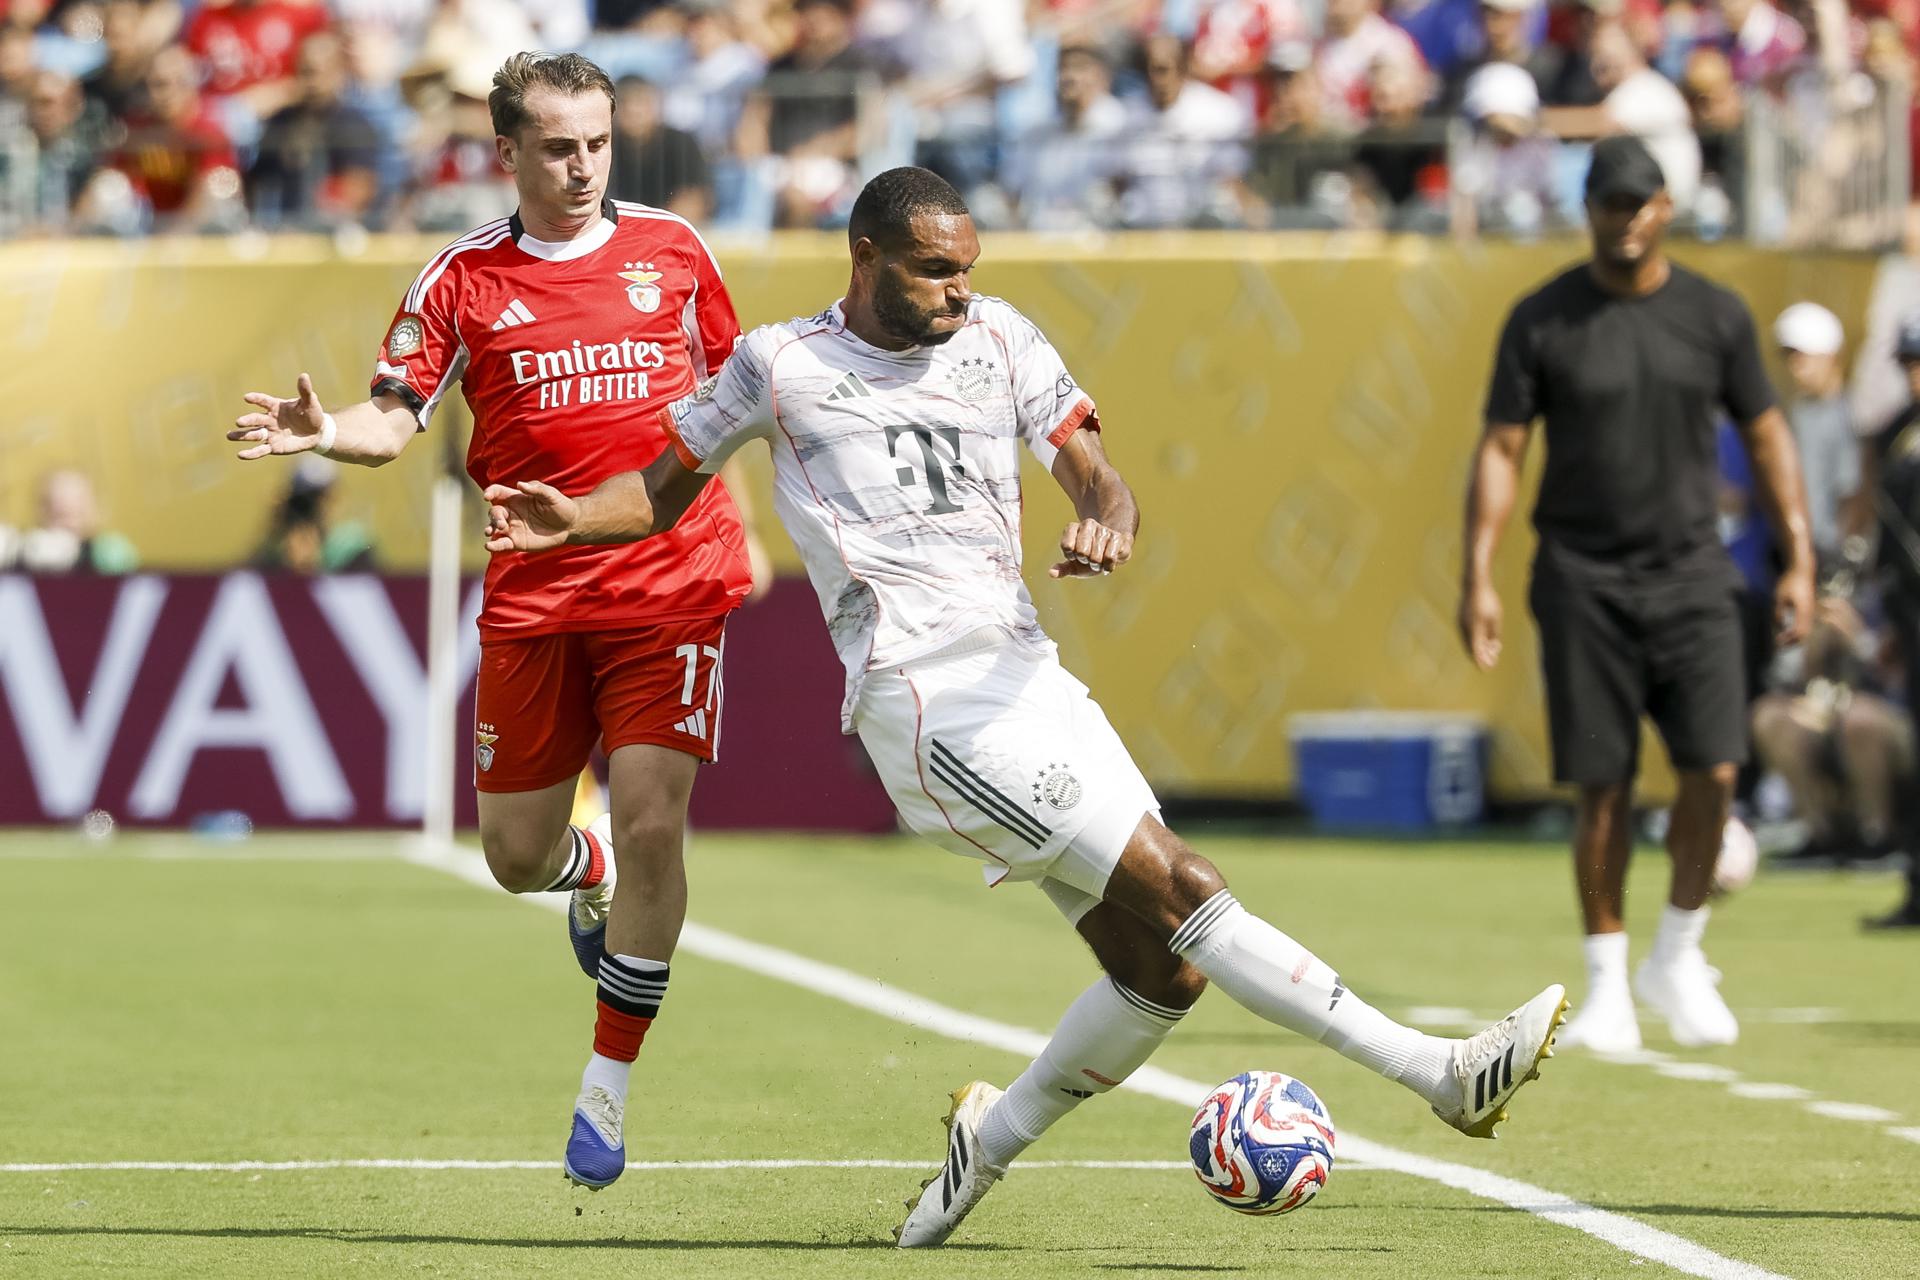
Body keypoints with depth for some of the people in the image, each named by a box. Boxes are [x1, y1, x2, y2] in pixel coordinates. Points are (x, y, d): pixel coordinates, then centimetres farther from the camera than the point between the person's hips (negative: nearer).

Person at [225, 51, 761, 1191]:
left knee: (651, 825, -13)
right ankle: (592, 876, 45)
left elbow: (730, 386, 19)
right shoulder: (464, 279, 1)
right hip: (533, 597, 1)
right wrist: (326, 430, -26)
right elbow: (396, 420, -4)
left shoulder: (671, 247, 5)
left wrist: (743, 531, 19)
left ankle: (608, 1087, 1)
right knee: (518, 857, 5)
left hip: (671, 585, -1)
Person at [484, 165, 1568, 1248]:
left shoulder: (1000, 339, 13)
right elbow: (669, 487, 16)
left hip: (1029, 676, 6)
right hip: (929, 703, -6)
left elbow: (1095, 472, 7)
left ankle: (990, 1143, 21)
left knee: (1163, 968, 1)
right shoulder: (780, 364, 5)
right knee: (1179, 890, -15)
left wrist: (1109, 521, -16)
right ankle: (1441, 1072, -21)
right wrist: (571, 521, -3)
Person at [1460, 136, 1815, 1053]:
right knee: (1602, 787, -1)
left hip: (1690, 574, 1)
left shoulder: (1715, 316, 4)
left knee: (1713, 769, -10)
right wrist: (1477, 576, -9)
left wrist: (1799, 560, 4)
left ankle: (1677, 961, 10)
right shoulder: (1542, 320, -1)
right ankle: (1606, 987, 9)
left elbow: (1765, 434, 11)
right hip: (1583, 580, -1)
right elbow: (1501, 449, -1)